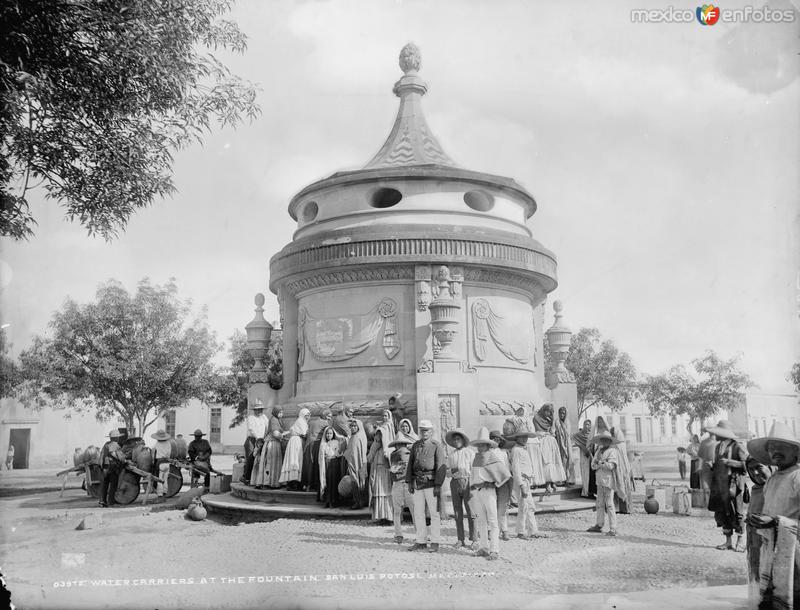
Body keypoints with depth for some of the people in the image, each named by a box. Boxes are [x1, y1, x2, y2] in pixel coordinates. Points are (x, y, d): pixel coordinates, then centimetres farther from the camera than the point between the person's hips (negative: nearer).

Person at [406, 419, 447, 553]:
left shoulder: (437, 446, -3)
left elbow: (441, 466, -8)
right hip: (417, 483, 5)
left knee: (434, 513, -2)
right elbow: (410, 464, 16)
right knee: (418, 513, 8)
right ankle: (420, 542, 16)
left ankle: (435, 543, 4)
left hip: (431, 484, -5)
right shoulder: (415, 446, 13)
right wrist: (409, 482, 7)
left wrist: (438, 485, -13)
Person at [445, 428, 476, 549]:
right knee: (457, 512, 4)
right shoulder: (451, 454, 16)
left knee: (470, 511, -5)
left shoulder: (470, 452, 4)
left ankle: (472, 539, 1)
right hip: (455, 482, 4)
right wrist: (451, 471, -3)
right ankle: (460, 539, 10)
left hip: (467, 481, -4)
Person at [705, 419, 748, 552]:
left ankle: (740, 542, 11)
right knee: (722, 512, 9)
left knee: (736, 512, -1)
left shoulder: (737, 446, -10)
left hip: (733, 484, -7)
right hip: (720, 484, 7)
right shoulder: (718, 446, 14)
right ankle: (728, 542, 18)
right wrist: (711, 466, 4)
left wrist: (730, 462, -20)